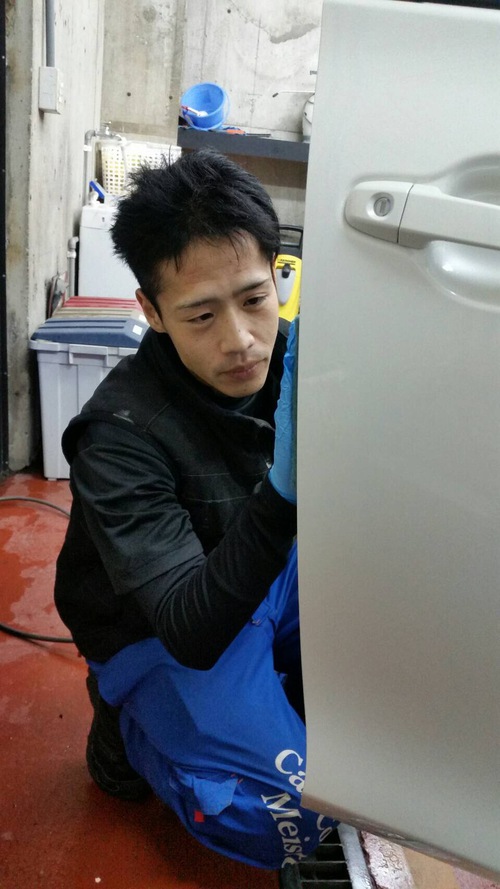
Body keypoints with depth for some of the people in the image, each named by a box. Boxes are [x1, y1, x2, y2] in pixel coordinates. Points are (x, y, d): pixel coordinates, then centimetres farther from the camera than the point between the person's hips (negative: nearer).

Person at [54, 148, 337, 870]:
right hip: (160, 634, -5)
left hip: (273, 581, 6)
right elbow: (190, 632, -34)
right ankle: (128, 727, 9)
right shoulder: (120, 433, -30)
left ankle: (302, 697, 12)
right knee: (287, 821, -14)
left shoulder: (292, 357, -15)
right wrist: (283, 495, -48)